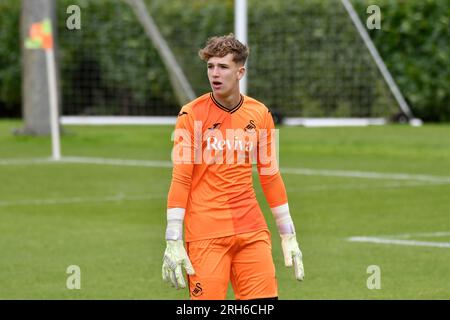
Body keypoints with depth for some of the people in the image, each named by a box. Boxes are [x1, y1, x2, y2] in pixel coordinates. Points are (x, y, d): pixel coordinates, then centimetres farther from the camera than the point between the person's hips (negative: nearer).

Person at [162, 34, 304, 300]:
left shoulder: (259, 114, 7)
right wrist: (173, 241, -10)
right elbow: (180, 179, -5)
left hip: (252, 230, 3)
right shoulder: (192, 115, -3)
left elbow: (271, 177, 15)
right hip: (206, 234, -3)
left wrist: (288, 236, 13)